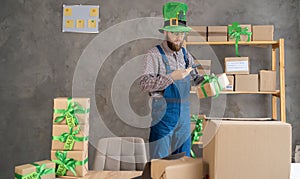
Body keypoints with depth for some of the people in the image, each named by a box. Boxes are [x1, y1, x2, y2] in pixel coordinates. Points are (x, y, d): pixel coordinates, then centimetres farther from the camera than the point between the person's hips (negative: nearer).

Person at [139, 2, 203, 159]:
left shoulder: (185, 55, 11)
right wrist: (171, 77, -26)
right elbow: (144, 84, -19)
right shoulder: (155, 54, -8)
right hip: (163, 113, -6)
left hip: (184, 113, 6)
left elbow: (195, 78, 22)